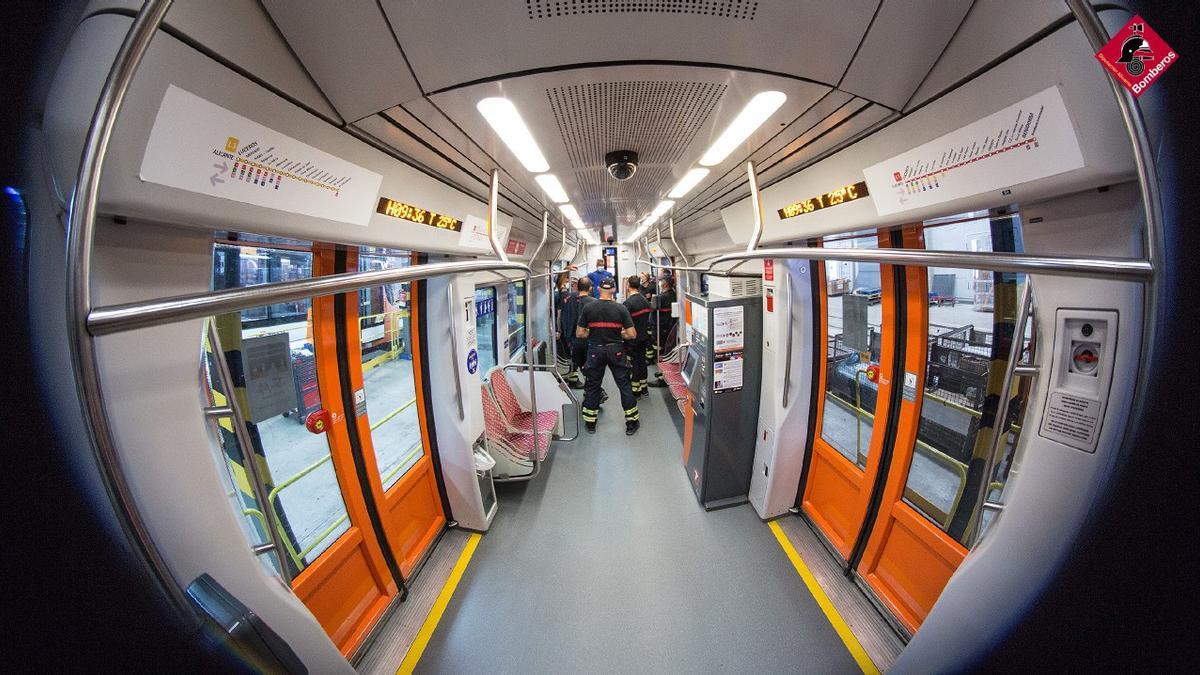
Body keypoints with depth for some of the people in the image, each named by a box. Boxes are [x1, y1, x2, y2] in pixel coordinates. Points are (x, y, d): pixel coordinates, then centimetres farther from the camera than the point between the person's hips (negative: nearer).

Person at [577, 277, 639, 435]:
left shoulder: (587, 307, -6)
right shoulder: (620, 308, -7)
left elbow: (580, 333, -4)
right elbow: (632, 334, -8)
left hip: (595, 350, 1)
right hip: (616, 350, -1)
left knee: (592, 386, 14)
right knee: (624, 385, 10)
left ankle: (590, 423, 25)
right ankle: (631, 423, 18)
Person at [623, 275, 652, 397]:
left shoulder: (628, 303, -19)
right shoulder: (645, 300, 5)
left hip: (632, 339, -7)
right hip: (644, 337, 7)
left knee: (633, 364, 2)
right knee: (642, 361, 16)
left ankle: (635, 392, 10)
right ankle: (644, 389, 26)